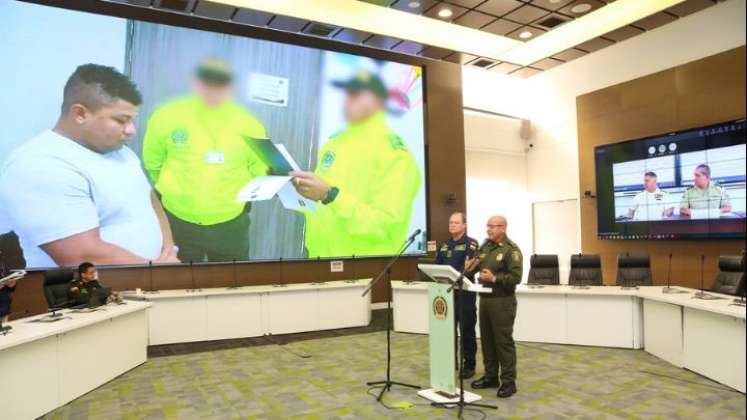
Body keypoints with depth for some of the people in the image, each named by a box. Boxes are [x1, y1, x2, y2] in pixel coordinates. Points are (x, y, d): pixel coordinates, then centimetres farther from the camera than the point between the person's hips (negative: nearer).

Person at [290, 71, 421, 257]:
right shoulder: (335, 141, 6)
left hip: (362, 254, -6)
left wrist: (329, 195, -29)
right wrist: (300, 187, -4)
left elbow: (385, 225, -23)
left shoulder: (395, 154, -14)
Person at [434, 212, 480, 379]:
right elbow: (437, 266, 15)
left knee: (466, 330, 3)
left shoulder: (471, 244, -6)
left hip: (464, 292, -6)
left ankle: (469, 365, 14)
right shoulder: (445, 244, 15)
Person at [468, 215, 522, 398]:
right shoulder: (485, 246, 12)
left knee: (503, 341, -1)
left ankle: (508, 382, 9)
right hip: (484, 299, 8)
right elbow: (477, 267, 20)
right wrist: (471, 267, -1)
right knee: (487, 340, 14)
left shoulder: (511, 249, -11)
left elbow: (516, 277, -18)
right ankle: (490, 376, 26)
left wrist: (494, 278, -25)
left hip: (502, 301, -7)